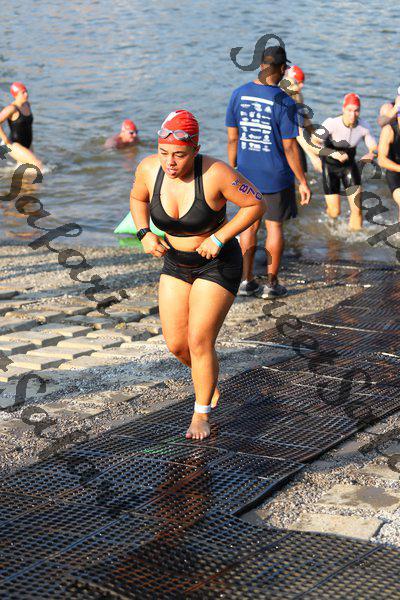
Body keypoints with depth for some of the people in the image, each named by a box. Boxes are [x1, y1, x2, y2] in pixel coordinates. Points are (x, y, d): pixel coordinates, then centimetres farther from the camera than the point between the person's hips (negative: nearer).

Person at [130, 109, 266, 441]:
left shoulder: (216, 173, -28)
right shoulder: (149, 168, -15)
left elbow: (257, 204, -17)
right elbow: (138, 198, 7)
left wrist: (219, 238, -24)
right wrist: (145, 234, -10)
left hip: (218, 265, -5)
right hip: (176, 264, 5)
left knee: (199, 341, -10)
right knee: (176, 344, 4)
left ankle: (202, 414, 12)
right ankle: (212, 378, 37)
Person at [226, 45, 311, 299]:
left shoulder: (239, 94, -3)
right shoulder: (284, 102, -17)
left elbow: (232, 138, 2)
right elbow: (290, 147, -15)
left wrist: (233, 169, 15)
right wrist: (303, 182, -7)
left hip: (246, 174, 4)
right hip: (276, 176, -4)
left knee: (249, 224, 15)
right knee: (275, 225, 9)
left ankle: (247, 280, 18)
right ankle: (272, 283, 14)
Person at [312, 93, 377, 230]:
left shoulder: (364, 126, -16)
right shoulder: (332, 123, -28)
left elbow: (373, 147, -4)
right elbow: (314, 143, -29)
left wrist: (371, 154, -29)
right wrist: (333, 153, -44)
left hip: (349, 165, 3)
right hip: (330, 167, -3)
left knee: (357, 209, -7)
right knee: (335, 212, 0)